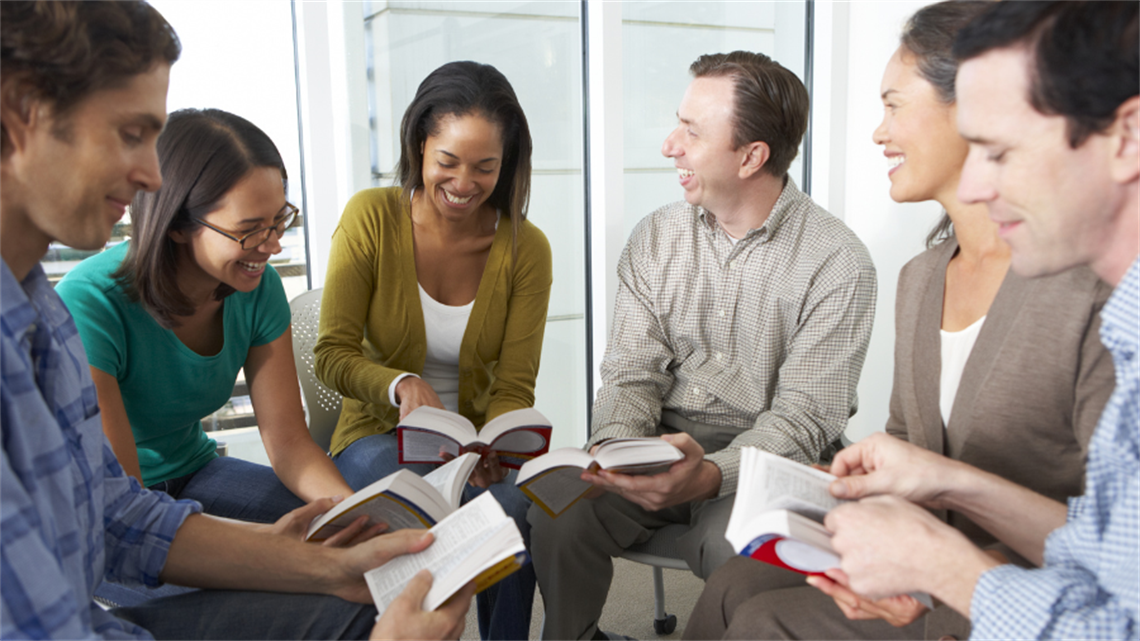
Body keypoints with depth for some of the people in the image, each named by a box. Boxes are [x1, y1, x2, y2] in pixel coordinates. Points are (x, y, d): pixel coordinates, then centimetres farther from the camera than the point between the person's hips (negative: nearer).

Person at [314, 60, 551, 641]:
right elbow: (332, 356, -7)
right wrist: (401, 385, -28)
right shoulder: (371, 217, -9)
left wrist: (495, 446, -26)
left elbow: (513, 388, -4)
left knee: (514, 503, -31)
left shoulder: (526, 249, -6)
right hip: (380, 434, -1)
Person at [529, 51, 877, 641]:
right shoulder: (654, 238, 4)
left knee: (740, 549, -33)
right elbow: (633, 374, 2)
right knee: (557, 515, -22)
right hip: (658, 444, 3)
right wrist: (614, 446, -20)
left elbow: (802, 416, -13)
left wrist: (712, 474, -30)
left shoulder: (838, 265, -10)